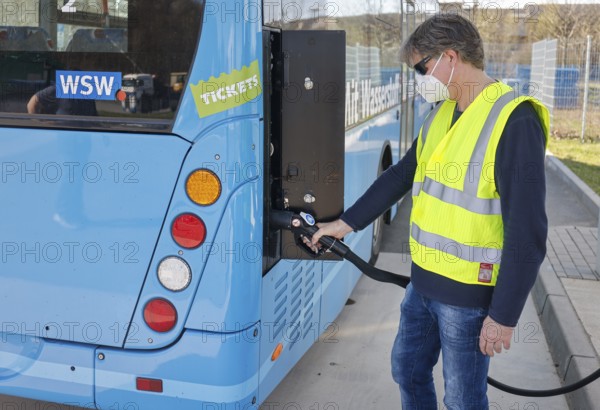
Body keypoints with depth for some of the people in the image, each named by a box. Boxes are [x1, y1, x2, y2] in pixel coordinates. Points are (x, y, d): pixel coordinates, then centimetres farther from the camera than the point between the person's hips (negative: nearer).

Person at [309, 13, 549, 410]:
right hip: (423, 283, 8)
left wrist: (504, 315, -19)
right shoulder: (442, 114, 7)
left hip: (469, 295, -7)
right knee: (408, 370, 22)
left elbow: (527, 232, -21)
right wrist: (346, 223, 16)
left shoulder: (514, 122, -20)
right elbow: (400, 176, 17)